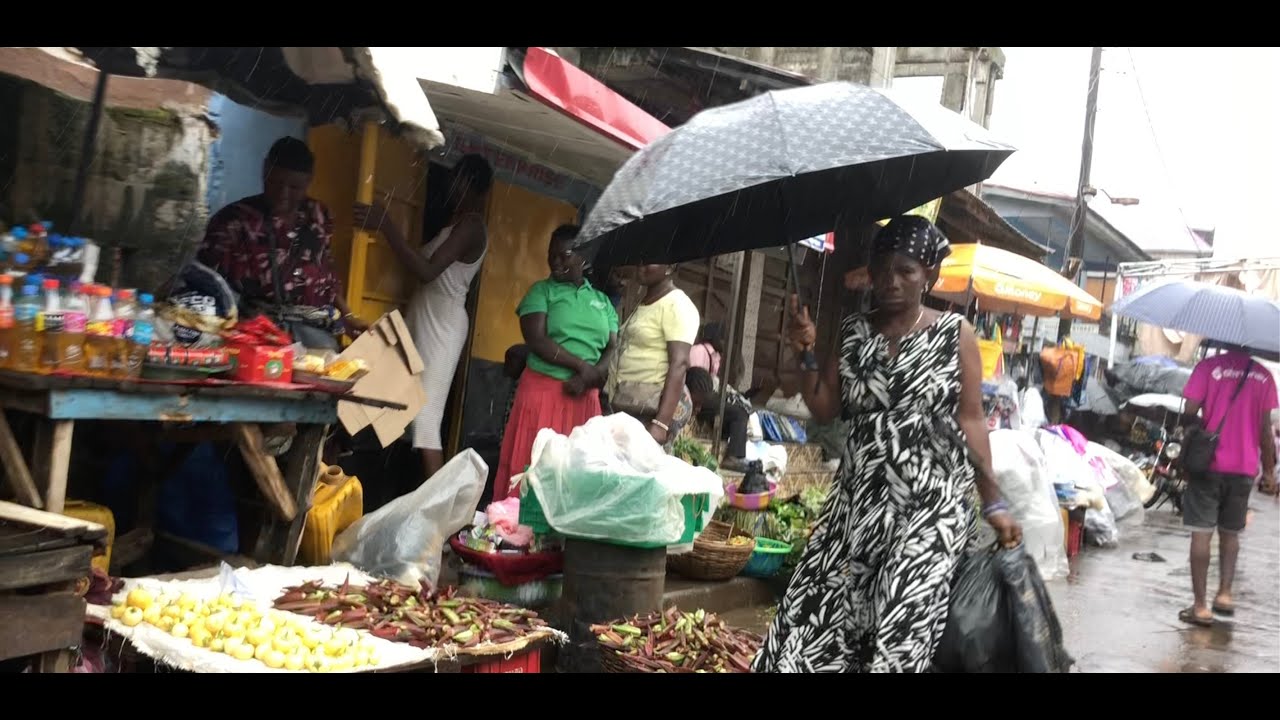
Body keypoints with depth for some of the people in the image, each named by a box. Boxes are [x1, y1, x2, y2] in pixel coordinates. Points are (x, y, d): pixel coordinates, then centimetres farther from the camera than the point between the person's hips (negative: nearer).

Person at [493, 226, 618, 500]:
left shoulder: (602, 301, 14)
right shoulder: (542, 291, 4)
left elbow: (613, 347, 8)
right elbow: (536, 341, -9)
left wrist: (591, 376, -11)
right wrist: (581, 366, -14)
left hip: (585, 396, 3)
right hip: (543, 390, -3)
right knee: (531, 466, -5)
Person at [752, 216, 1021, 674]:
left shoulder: (955, 335, -1)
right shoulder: (853, 332, 8)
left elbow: (970, 422, 0)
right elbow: (824, 410, 8)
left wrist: (992, 502, -2)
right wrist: (805, 355, -6)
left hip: (932, 499, -3)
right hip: (858, 496, 4)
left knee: (901, 630, -9)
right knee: (821, 608, 0)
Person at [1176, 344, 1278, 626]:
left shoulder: (1208, 366, -6)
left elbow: (1189, 414, -10)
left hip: (1208, 465, -3)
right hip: (1244, 468, 3)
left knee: (1202, 534, 0)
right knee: (1230, 533, 19)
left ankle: (1200, 606, -1)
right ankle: (1224, 594, 10)